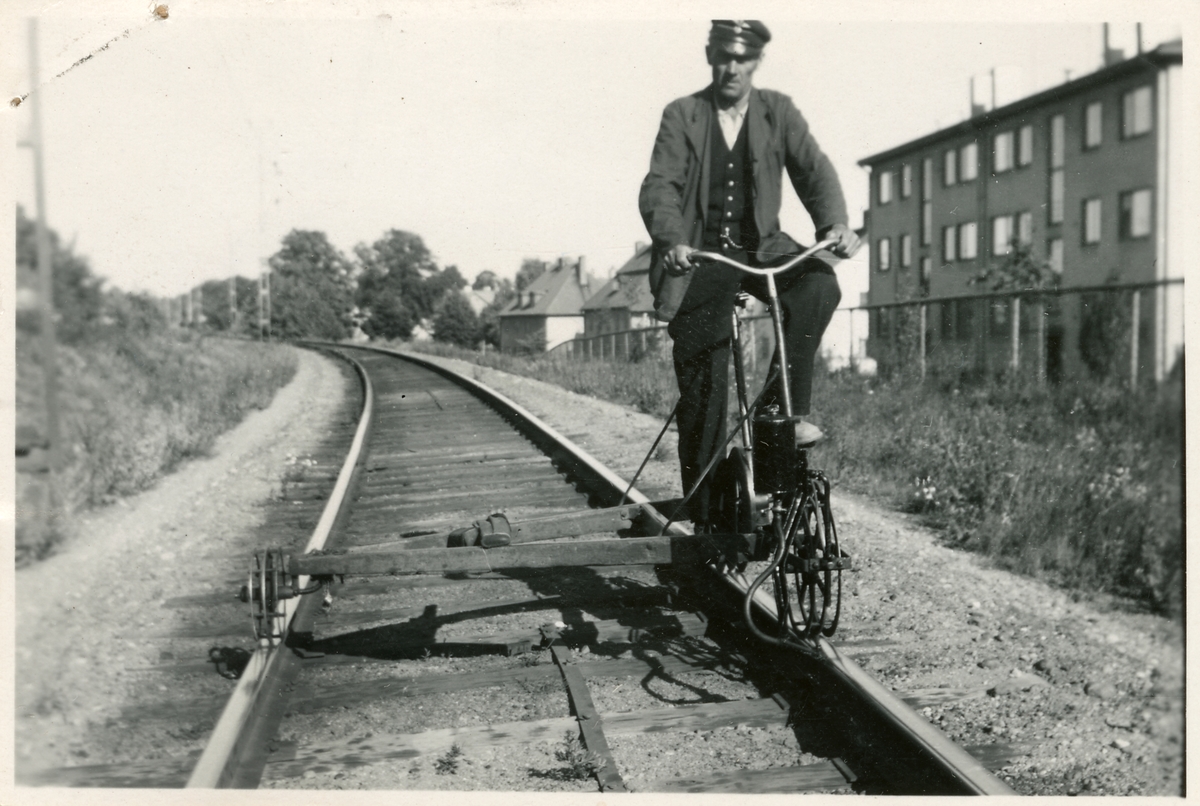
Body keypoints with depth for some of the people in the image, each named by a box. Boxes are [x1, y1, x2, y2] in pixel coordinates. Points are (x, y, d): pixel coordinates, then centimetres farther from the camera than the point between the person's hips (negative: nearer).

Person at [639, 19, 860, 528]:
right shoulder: (682, 116, 1)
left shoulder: (778, 112, 6)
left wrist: (834, 222, -25)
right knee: (702, 390, -7)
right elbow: (659, 187, -11)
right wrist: (672, 239, -31)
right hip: (700, 256, -2)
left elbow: (813, 168, -5)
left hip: (760, 247, 2)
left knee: (819, 284, -31)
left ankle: (784, 407, -18)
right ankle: (705, 520, 2)